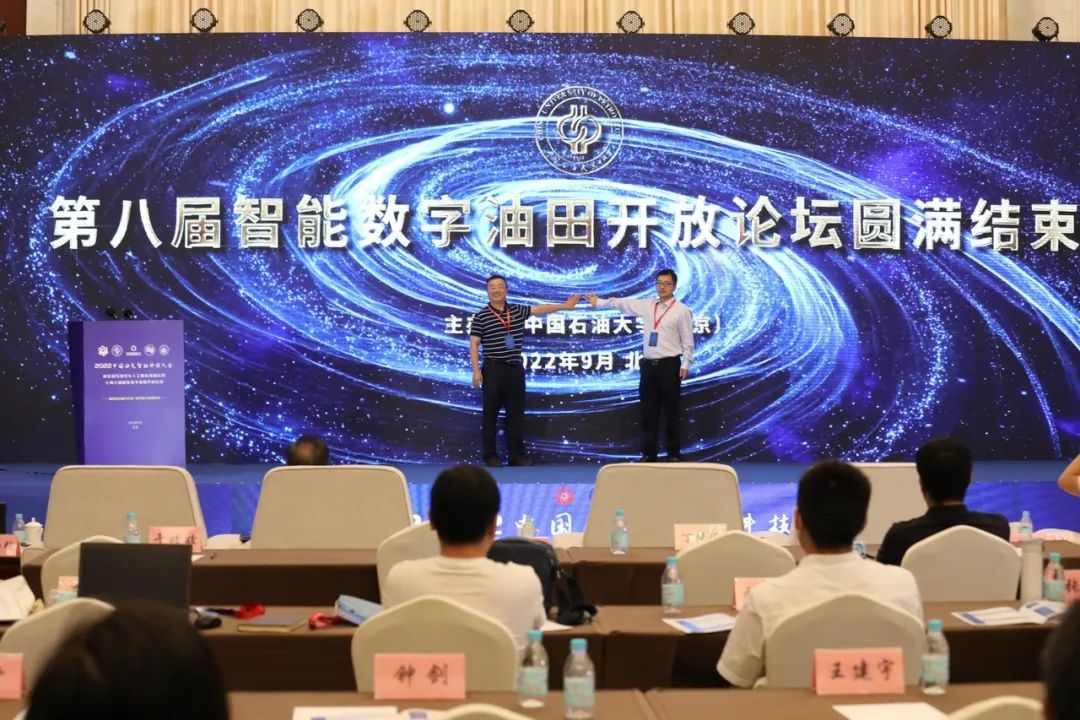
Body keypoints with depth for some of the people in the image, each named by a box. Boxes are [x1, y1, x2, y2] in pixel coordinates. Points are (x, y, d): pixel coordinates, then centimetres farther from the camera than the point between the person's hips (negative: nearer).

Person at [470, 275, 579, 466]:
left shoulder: (518, 311, 9)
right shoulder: (481, 317, -3)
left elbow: (539, 309, 14)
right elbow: (474, 345, -5)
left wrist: (564, 306, 9)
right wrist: (476, 371, -12)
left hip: (516, 368, 4)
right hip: (493, 369, -4)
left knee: (516, 412, 7)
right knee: (491, 413, 1)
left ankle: (516, 453, 13)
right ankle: (490, 454, 9)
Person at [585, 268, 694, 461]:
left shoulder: (682, 311, -3)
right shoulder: (647, 305, 9)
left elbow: (688, 340, -5)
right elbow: (623, 303, 17)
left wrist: (685, 365, -11)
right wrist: (599, 302, 17)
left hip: (669, 365, -4)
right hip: (649, 365, 4)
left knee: (671, 412, 2)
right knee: (648, 412, 7)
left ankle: (673, 455, 10)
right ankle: (648, 454, 15)